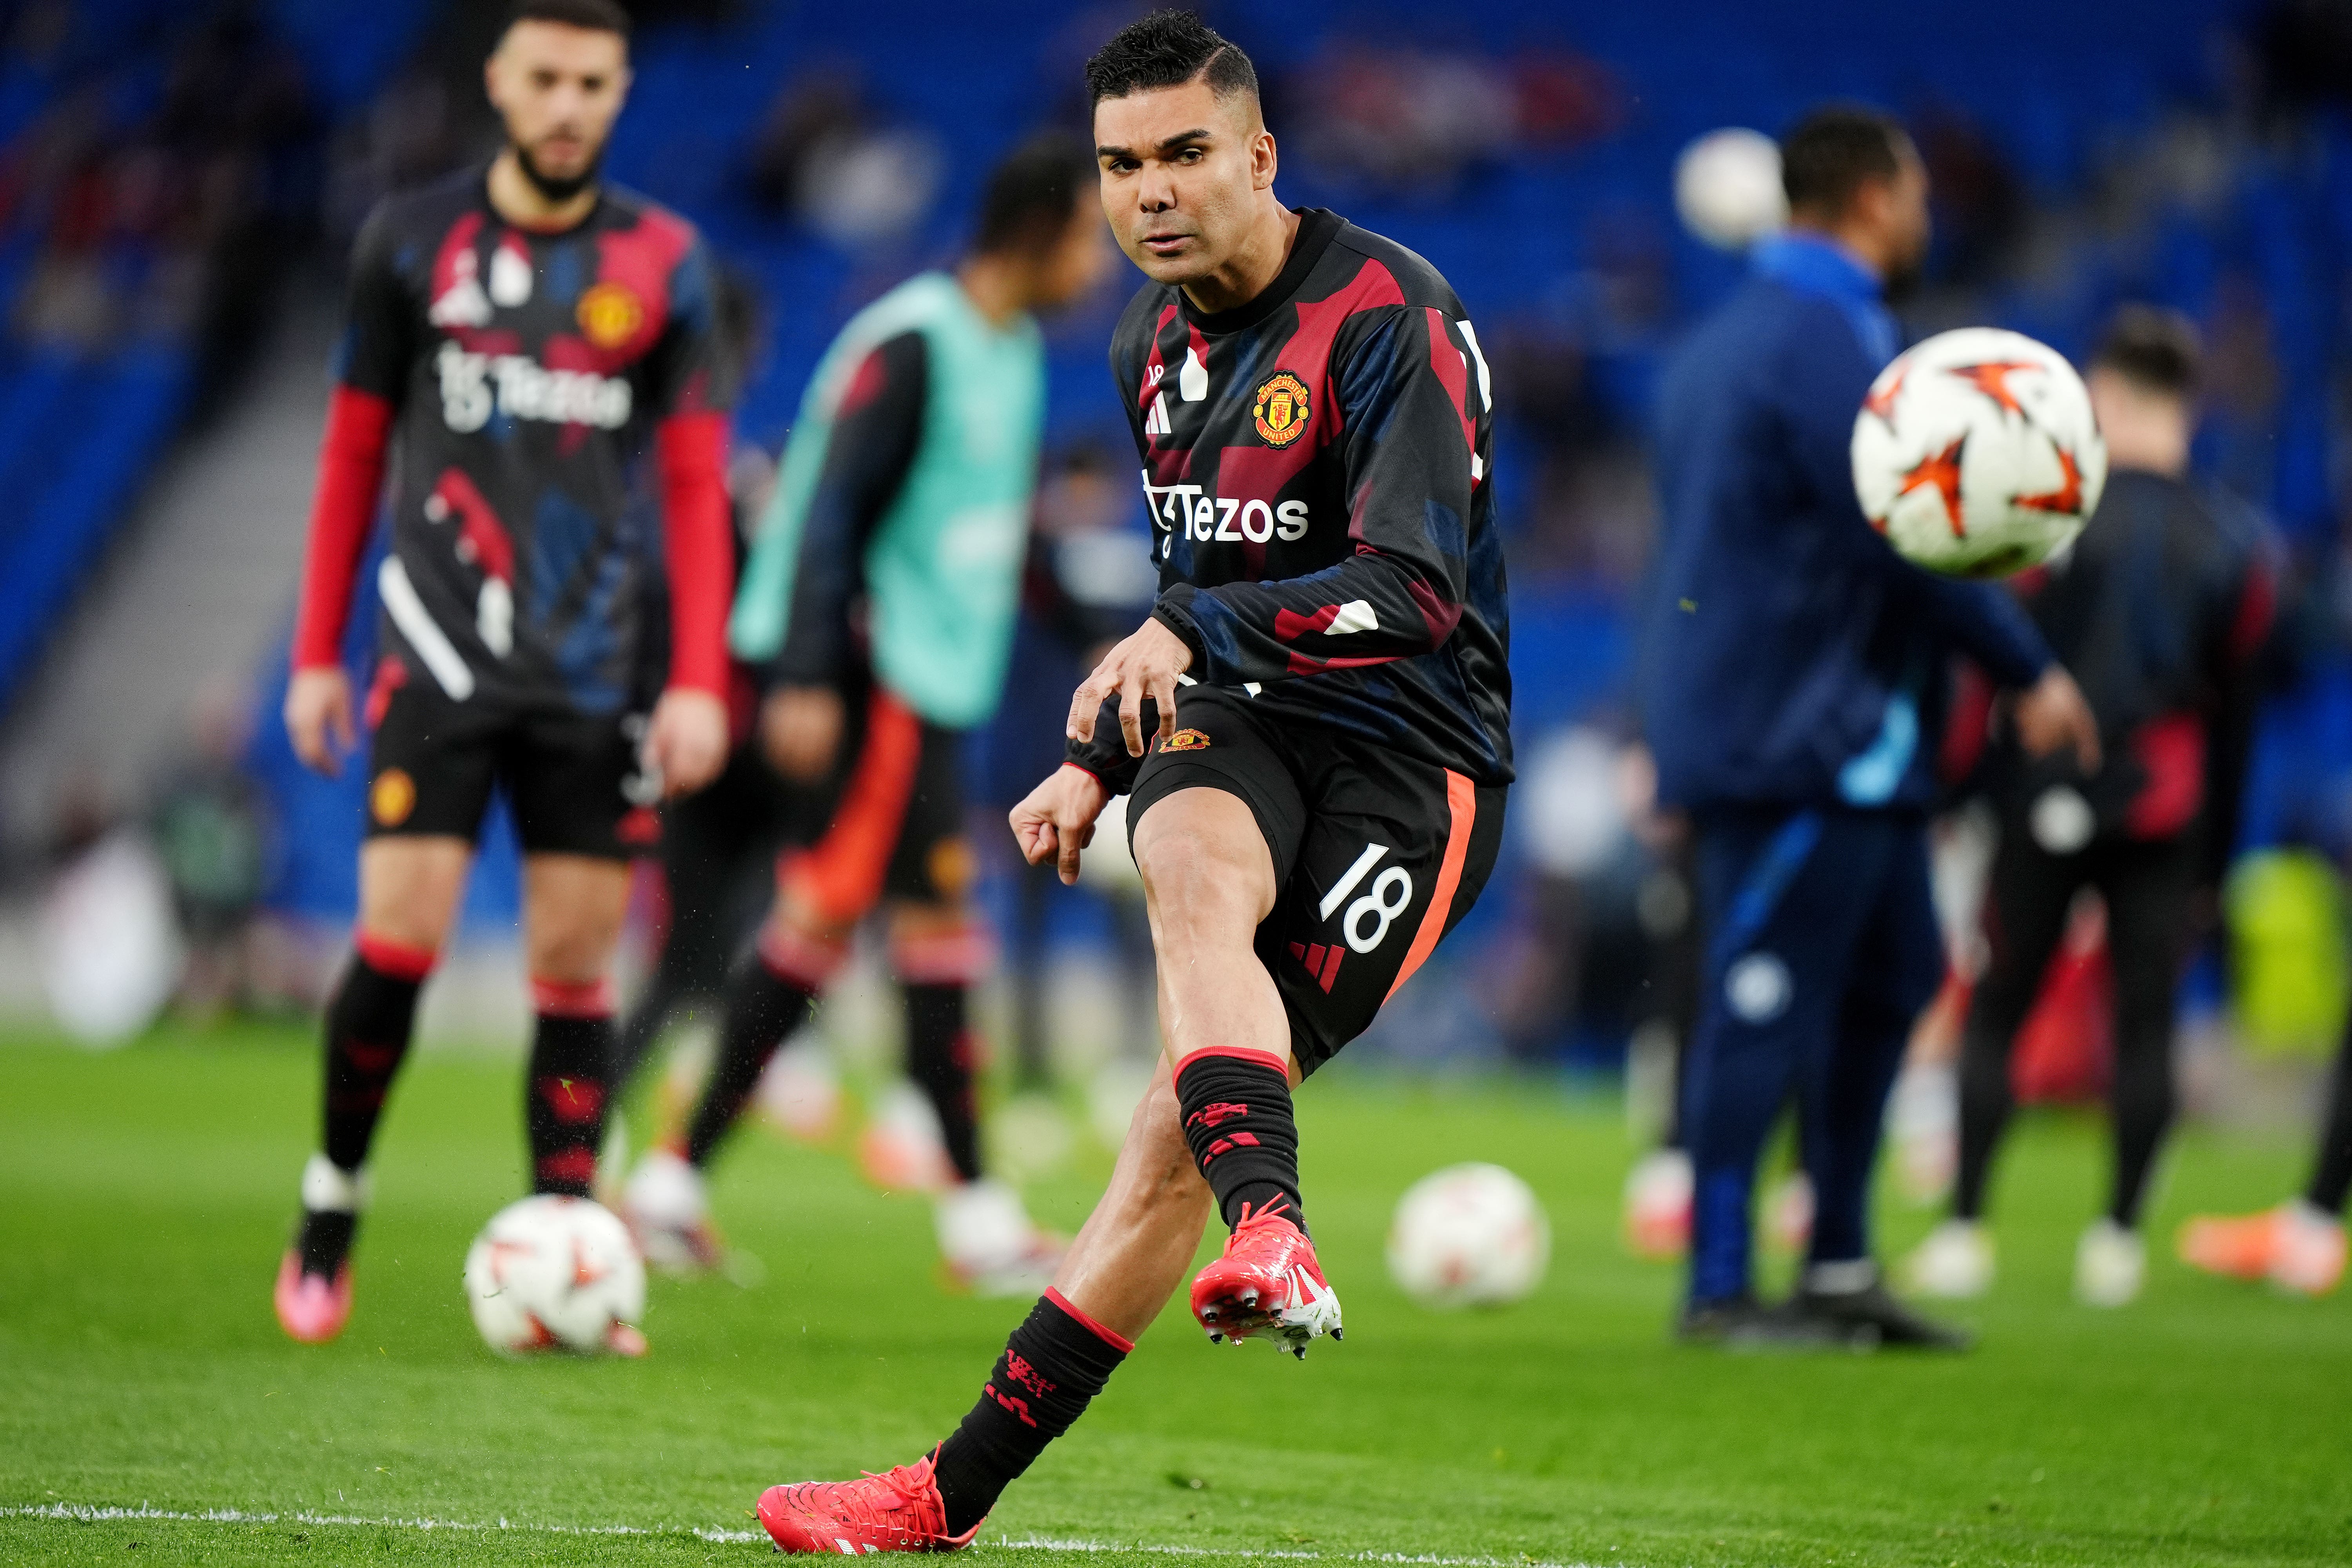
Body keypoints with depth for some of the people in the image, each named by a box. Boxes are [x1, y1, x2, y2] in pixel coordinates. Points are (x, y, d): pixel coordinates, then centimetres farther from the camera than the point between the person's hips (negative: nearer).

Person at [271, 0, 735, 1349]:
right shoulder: (413, 241, 5)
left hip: (596, 674, 1)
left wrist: (702, 681, -3)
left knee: (578, 968, 0)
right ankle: (331, 1213, 10)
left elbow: (695, 479, 5)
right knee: (399, 937, -10)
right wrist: (318, 653, 7)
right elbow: (355, 448, 11)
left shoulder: (664, 264, 5)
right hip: (442, 653, -1)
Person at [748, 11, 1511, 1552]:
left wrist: (1192, 628, -33)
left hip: (1411, 751, -5)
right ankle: (1271, 1236, -45)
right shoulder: (1154, 345, 12)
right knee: (1198, 871, -32)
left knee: (1180, 1132, -15)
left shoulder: (1389, 317, -14)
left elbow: (1415, 594, -25)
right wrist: (1095, 761, 19)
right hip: (1233, 725, 5)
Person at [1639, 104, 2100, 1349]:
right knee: (1769, 1000, -7)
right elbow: (1907, 540, -19)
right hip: (1802, 735, -11)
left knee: (1890, 973, 14)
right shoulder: (1827, 342, -15)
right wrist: (2030, 671, -10)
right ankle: (1719, 1291, -5)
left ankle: (1838, 1267, 18)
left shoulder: (1723, 338, 18)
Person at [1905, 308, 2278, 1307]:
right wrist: (2212, 859, 15)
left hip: (2044, 807, -2)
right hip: (2162, 814, 2)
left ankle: (1963, 1232, 0)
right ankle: (2117, 1239, 4)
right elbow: (2236, 713, 9)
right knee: (2144, 1023, 5)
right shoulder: (2234, 549, 6)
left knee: (1995, 1013, 4)